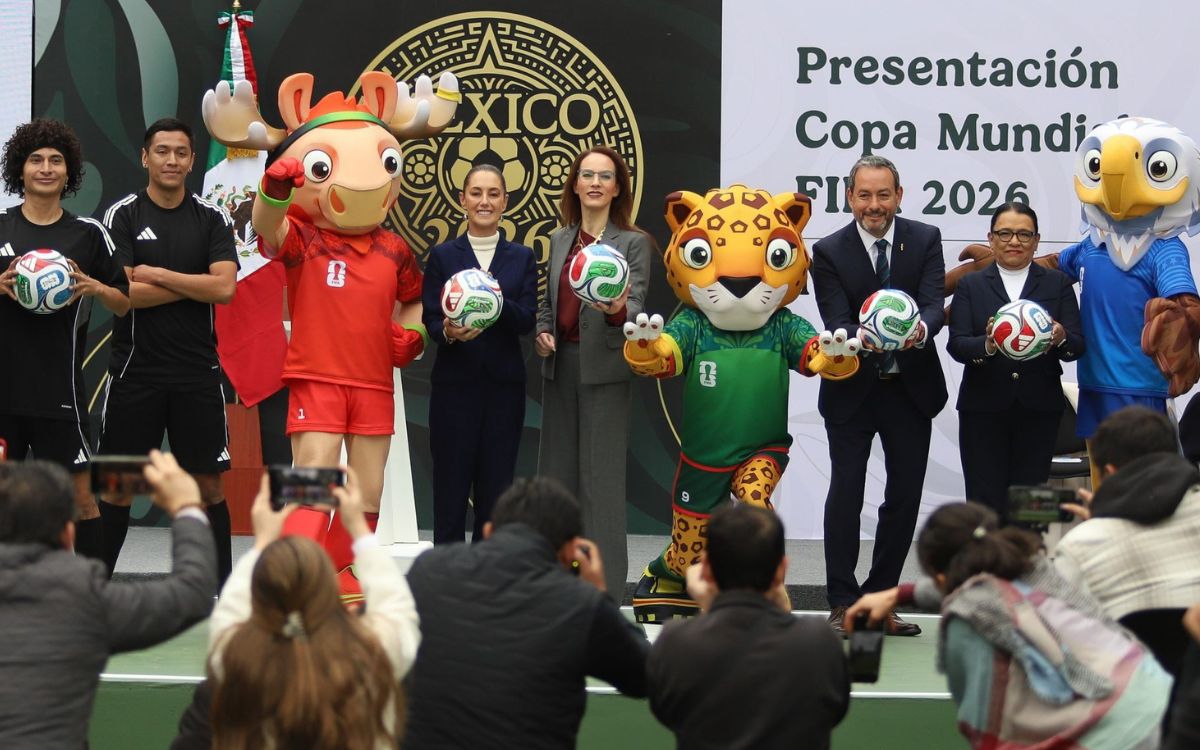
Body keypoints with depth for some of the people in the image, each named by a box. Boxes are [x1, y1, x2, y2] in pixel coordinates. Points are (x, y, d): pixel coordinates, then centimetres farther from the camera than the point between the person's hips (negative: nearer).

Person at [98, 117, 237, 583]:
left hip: (198, 372, 1)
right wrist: (194, 286, -8)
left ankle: (222, 586, 12)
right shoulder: (123, 216, 0)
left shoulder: (212, 218, 5)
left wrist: (157, 274, -10)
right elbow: (121, 293, -11)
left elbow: (224, 288, -9)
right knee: (118, 486, 3)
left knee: (208, 484, 4)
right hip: (135, 371, -1)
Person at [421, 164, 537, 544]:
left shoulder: (522, 257, 10)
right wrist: (449, 331, -23)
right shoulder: (442, 256, 6)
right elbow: (430, 319, 0)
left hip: (504, 384, 1)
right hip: (455, 383, -1)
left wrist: (499, 302, -21)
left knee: (496, 485, 2)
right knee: (451, 483, -2)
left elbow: (527, 320, -1)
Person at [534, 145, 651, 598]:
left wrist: (617, 311, -33)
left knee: (600, 477, -5)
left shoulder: (633, 243, -2)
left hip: (603, 369, -6)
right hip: (560, 364, 6)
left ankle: (606, 589, -1)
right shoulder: (560, 241, 13)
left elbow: (636, 305, -11)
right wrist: (542, 331, 2)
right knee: (556, 472, 9)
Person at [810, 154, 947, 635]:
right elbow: (836, 324, -15)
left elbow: (934, 305, -14)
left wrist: (920, 330, -37)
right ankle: (843, 603, 4)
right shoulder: (829, 252, -6)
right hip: (853, 391, -2)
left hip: (911, 388, 2)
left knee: (905, 495, 7)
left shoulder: (925, 240, -1)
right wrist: (863, 338, -38)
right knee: (845, 492, -5)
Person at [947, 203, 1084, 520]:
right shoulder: (970, 285, 9)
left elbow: (1077, 347, 2)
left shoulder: (1058, 284, 10)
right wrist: (987, 345, -24)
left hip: (1038, 410, 1)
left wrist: (1061, 338, -22)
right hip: (984, 409, 0)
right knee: (985, 504, -6)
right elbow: (957, 345, -2)